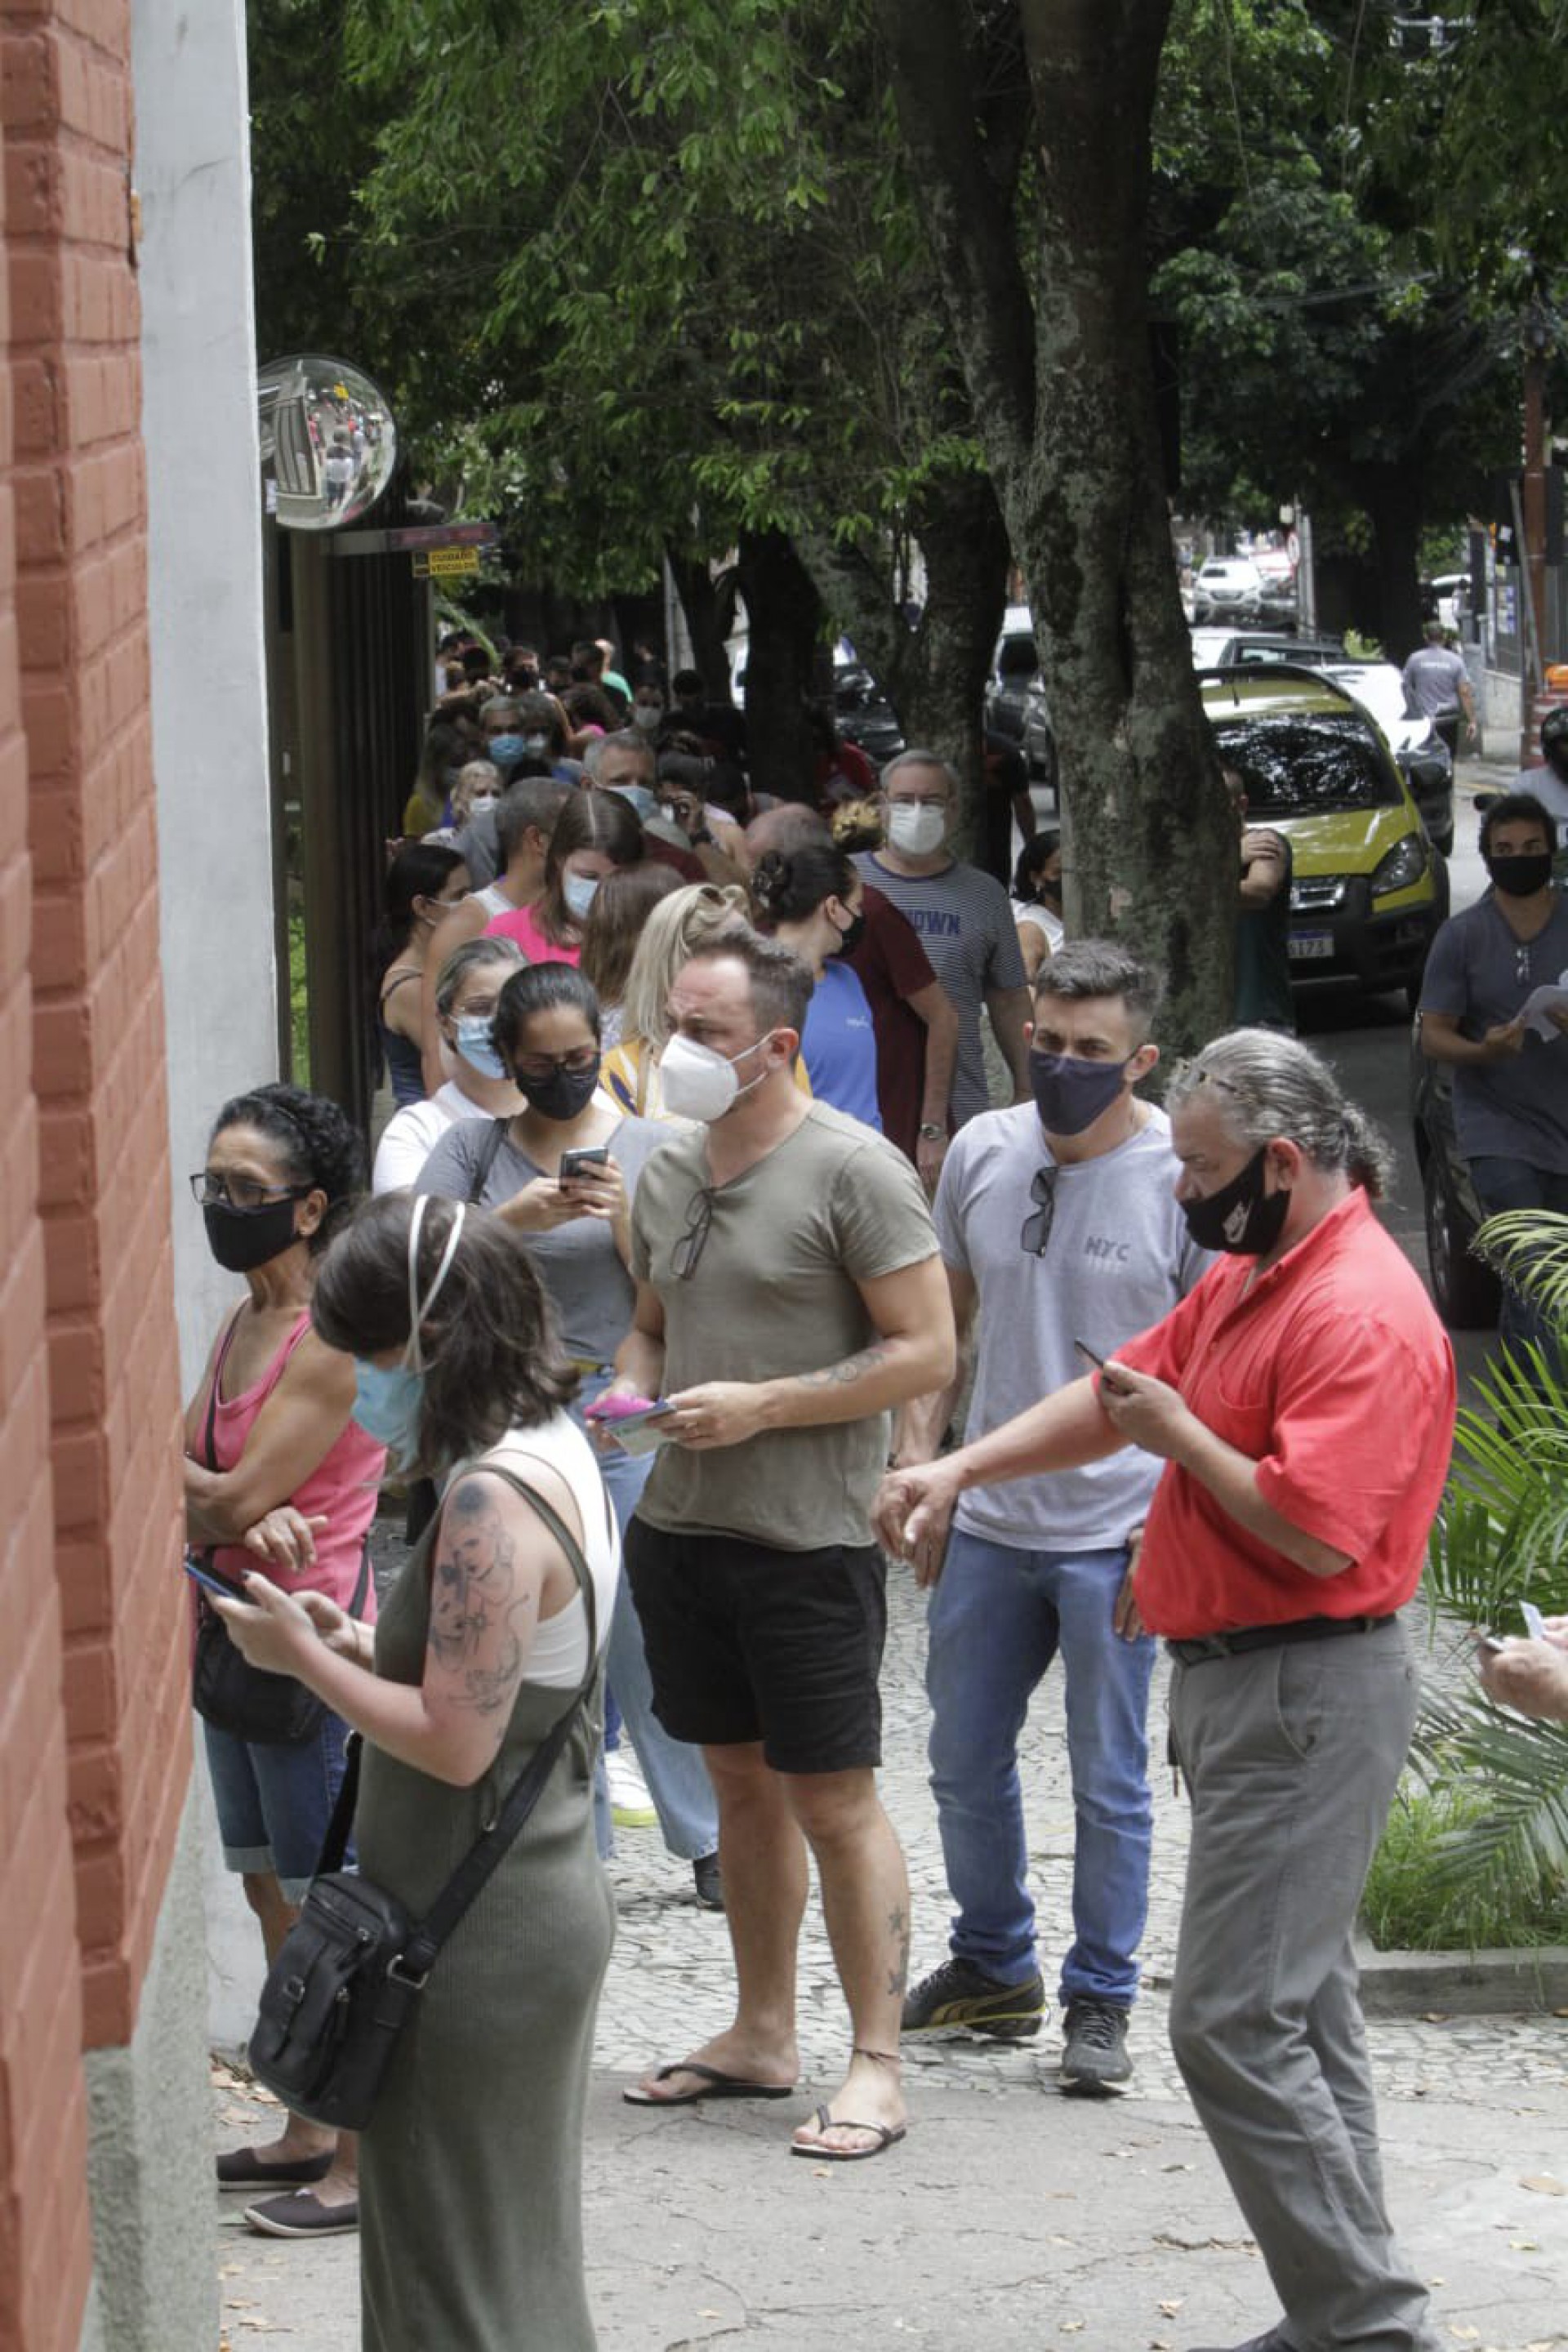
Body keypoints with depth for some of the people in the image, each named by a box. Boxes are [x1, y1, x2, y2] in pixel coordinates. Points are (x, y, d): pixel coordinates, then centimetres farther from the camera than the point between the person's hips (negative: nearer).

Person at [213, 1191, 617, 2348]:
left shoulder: (490, 1503, -24)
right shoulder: (553, 1449, 7)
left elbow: (455, 1742, -26)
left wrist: (303, 1658, -15)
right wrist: (359, 1643, 5)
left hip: (477, 1945, -10)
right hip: (545, 1906, 10)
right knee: (515, 2247, 19)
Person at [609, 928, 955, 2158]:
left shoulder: (852, 1169, -12)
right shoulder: (669, 1172, 11)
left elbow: (926, 1352, -13)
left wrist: (762, 1405, -18)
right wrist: (631, 1389, 1)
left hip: (807, 1539, -7)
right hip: (681, 1525, 7)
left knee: (833, 1799, -3)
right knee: (742, 1781, 16)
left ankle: (877, 2063, 4)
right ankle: (762, 2034, 26)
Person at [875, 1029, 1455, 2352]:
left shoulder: (1360, 1314, -20)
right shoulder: (1247, 1276, 12)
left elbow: (1315, 1533, -27)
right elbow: (1120, 1395, 21)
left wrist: (1183, 1437, -14)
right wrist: (959, 1470, 12)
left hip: (1307, 1693, -11)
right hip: (1240, 1682, 11)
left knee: (1235, 2025, -12)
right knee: (1300, 2015, 14)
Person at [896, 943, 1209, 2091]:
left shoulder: (1185, 1178, -11)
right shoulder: (983, 1152, 3)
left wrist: (1169, 1527, -14)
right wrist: (916, 1456, 5)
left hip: (1115, 1537, -5)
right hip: (989, 1522, 5)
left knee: (1109, 1781, 4)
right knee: (965, 1763, 14)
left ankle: (1102, 2000, 18)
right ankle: (994, 1968, 33)